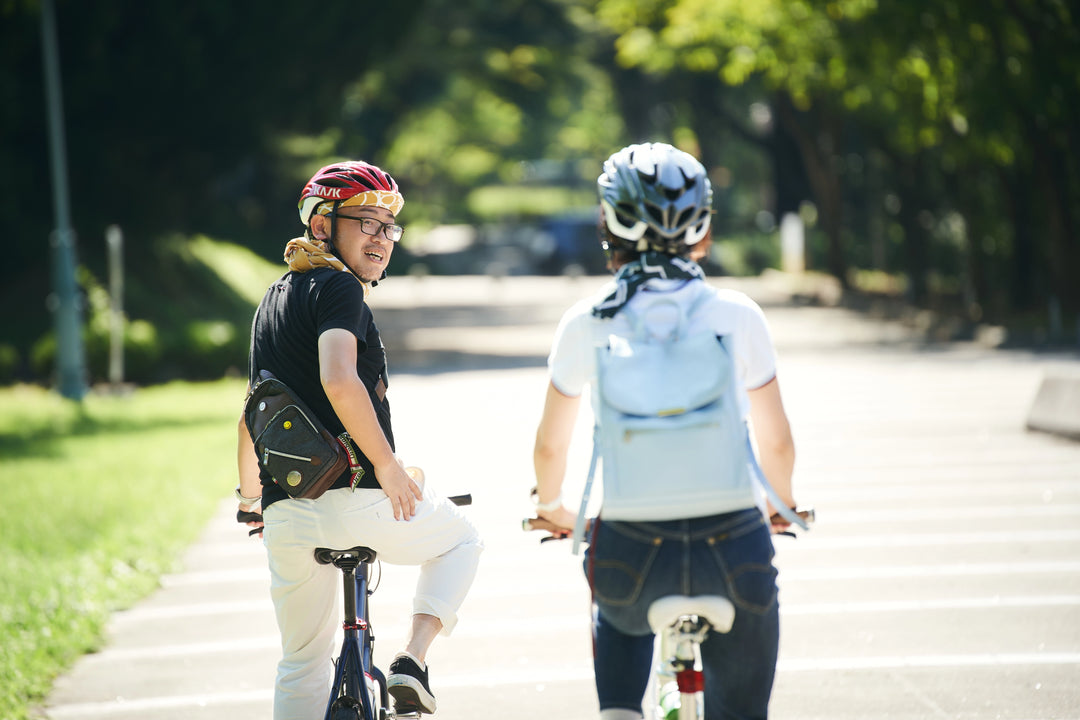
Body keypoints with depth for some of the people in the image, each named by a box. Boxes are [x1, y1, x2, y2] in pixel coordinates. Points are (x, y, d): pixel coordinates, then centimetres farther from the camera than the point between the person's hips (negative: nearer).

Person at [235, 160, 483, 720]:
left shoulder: (274, 299, 19)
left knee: (302, 663, 18)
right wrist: (387, 464, -18)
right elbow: (339, 380, -26)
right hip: (355, 501, -7)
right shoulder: (338, 287, -8)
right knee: (461, 538, 22)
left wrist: (250, 494, 41)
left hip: (287, 519, 7)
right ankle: (412, 663, 4)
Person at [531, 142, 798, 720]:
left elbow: (549, 445, 10)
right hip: (732, 545, 0)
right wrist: (780, 506, 26)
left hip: (633, 552, 0)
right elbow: (777, 441, 6)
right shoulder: (736, 315, -2)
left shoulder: (586, 324, -1)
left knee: (618, 608, 34)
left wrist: (550, 506, 30)